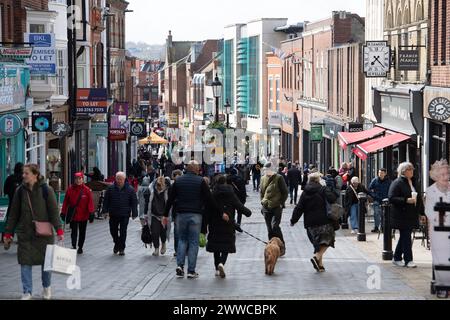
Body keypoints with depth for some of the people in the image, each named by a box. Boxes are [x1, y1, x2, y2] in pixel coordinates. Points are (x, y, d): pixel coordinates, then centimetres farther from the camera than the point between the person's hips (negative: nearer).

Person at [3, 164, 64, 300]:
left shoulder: (46, 190, -7)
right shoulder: (20, 191, 1)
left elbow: (54, 211, -6)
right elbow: (14, 213, 7)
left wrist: (59, 230, -13)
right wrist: (8, 232, 6)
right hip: (25, 233, 2)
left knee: (46, 260, 9)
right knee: (25, 262, -1)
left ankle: (47, 287, 30)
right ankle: (27, 291, 5)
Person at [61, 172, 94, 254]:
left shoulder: (87, 190, -3)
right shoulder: (70, 189, -1)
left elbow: (90, 202, -6)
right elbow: (66, 201, 2)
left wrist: (91, 213, -13)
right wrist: (63, 213, 1)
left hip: (83, 216, 1)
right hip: (73, 215, -1)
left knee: (82, 232, 11)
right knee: (74, 232, -6)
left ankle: (80, 247, 24)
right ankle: (73, 246, -11)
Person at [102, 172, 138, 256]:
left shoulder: (130, 189, -2)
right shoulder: (111, 188, 1)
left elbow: (134, 202, 0)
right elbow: (106, 200, 6)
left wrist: (134, 213, -3)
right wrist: (105, 210, -1)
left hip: (125, 215, -2)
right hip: (113, 214, 2)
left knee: (123, 232, -1)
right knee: (113, 230, 9)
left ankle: (121, 249, 9)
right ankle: (117, 243, 35)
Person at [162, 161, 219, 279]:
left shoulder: (178, 181, 5)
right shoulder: (200, 181, -4)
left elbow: (170, 199, 8)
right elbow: (209, 199, -6)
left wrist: (165, 215, 14)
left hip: (181, 215, 3)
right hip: (195, 215, -3)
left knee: (182, 240, 16)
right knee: (193, 242, 3)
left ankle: (180, 265, -1)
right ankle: (191, 271, 1)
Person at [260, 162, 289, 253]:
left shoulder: (278, 178, -5)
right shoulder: (263, 179, 11)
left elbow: (285, 192, -3)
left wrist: (281, 203, -8)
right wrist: (262, 201, 10)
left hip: (276, 207, -6)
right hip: (266, 207, 6)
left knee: (275, 226, -16)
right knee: (269, 229, 8)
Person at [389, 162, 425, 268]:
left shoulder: (413, 183, 15)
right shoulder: (397, 183, -9)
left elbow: (419, 198, 21)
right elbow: (391, 198, -16)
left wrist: (422, 212, 15)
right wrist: (406, 200, -24)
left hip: (412, 215, 8)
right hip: (401, 215, -8)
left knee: (405, 237, 12)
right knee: (406, 237, -7)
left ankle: (397, 258, 23)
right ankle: (408, 260, -5)